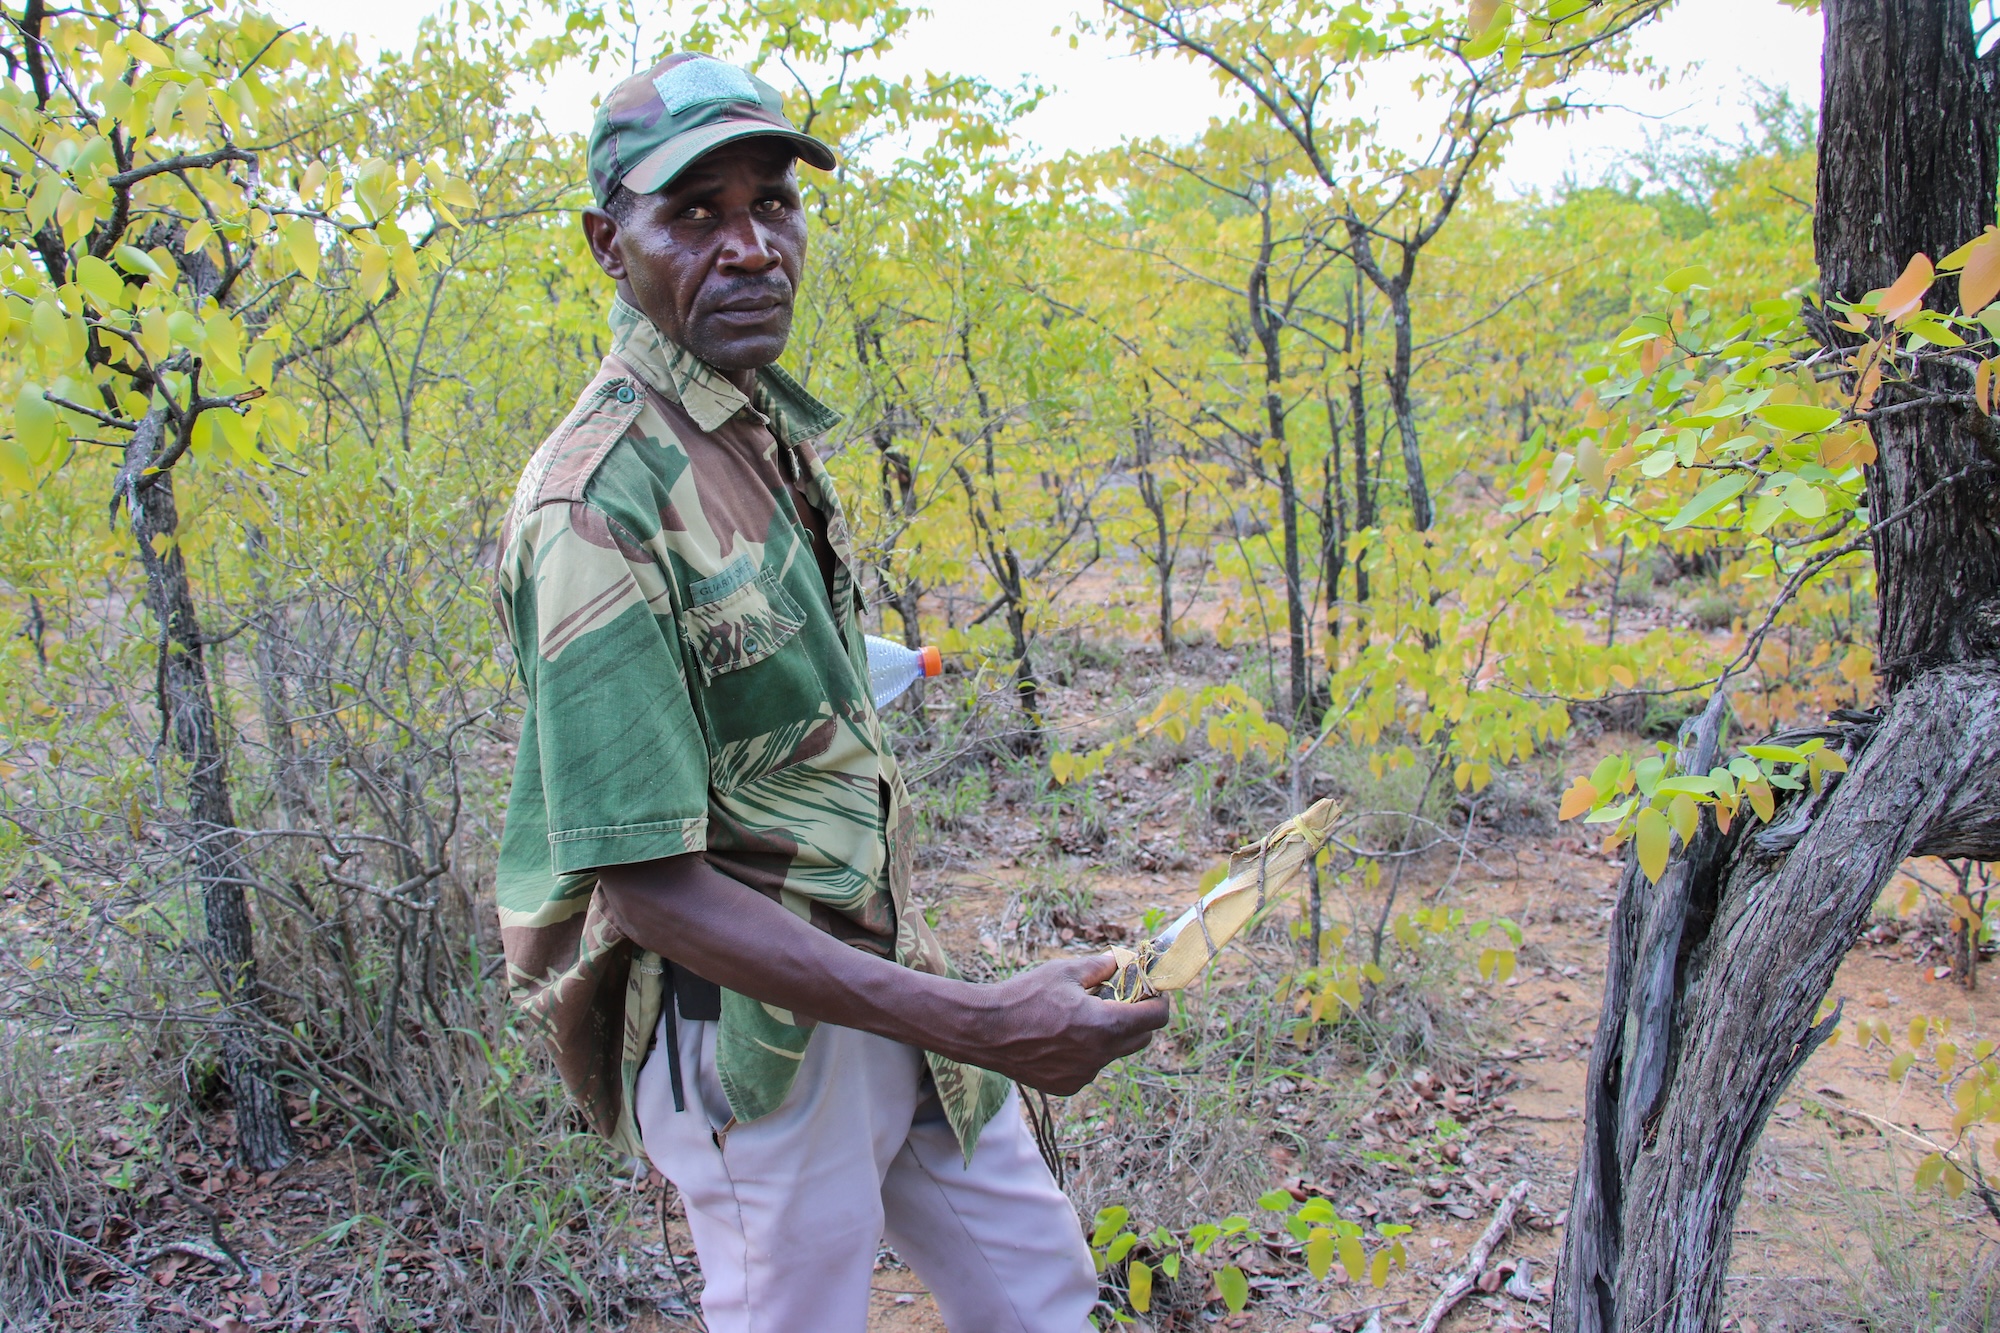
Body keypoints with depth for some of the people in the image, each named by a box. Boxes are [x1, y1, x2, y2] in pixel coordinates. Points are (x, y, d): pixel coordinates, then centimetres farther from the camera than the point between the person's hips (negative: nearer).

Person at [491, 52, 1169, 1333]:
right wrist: (969, 1022, -32)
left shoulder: (768, 430, 5)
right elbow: (648, 884, -27)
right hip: (747, 1019, -8)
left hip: (872, 964, 8)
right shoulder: (602, 500, -24)